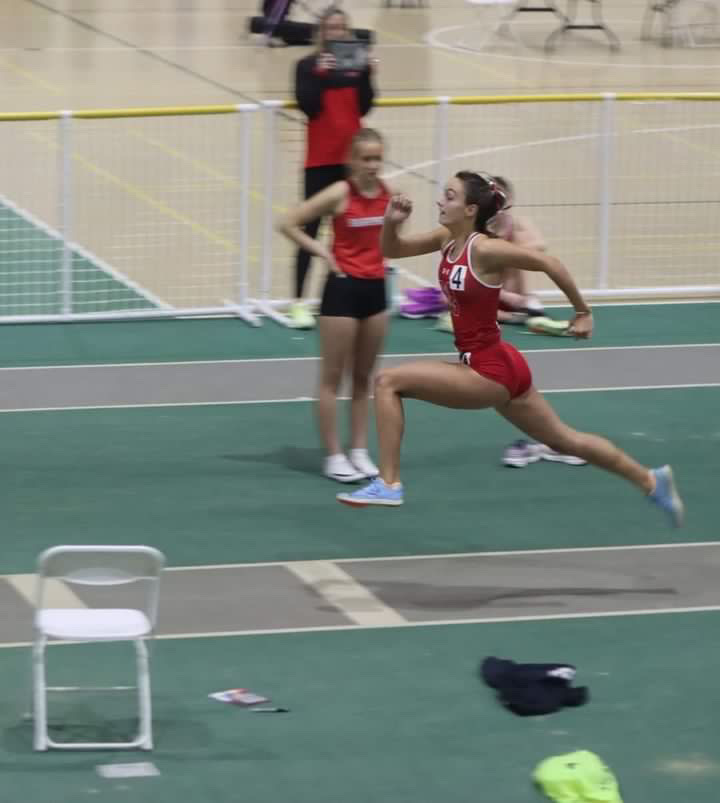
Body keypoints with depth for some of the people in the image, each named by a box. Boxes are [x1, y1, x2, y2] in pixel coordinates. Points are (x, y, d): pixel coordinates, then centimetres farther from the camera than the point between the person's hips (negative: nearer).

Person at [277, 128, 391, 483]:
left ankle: (360, 452, 19)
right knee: (332, 377, 3)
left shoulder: (387, 193, 0)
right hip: (343, 288, -5)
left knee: (364, 377, 12)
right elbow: (288, 224, -13)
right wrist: (320, 251, -13)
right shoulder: (340, 194, -15)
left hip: (375, 287, 5)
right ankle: (333, 456, 8)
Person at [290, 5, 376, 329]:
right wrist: (319, 75, -25)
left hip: (350, 156, 3)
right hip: (320, 159, -3)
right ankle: (299, 302, -1)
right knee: (311, 229, -3)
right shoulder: (308, 66, -3)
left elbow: (364, 107, -3)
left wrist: (365, 74, -16)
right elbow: (308, 106, -15)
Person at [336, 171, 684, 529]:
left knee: (388, 382, -13)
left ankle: (388, 483, -10)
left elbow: (548, 263, -15)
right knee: (563, 440, 22)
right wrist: (391, 222, -10)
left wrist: (582, 312, -6)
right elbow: (392, 250, 12)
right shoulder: (447, 240, 3)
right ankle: (650, 481, 34)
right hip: (497, 368, 9)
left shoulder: (484, 249, -20)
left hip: (491, 370, -9)